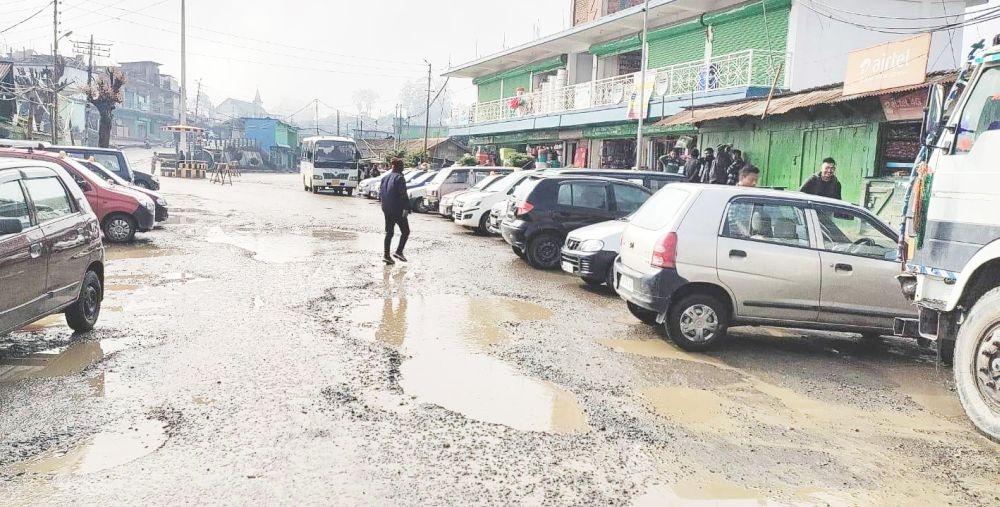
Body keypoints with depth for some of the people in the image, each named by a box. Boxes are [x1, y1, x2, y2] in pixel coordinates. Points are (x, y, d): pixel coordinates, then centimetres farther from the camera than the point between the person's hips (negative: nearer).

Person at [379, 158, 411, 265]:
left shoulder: (385, 178, 12)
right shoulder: (399, 178, -12)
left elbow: (380, 193, 13)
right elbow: (403, 195, -20)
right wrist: (406, 208, -22)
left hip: (386, 209, 7)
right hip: (397, 210, -7)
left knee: (389, 232, 11)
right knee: (405, 231, 4)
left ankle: (386, 254, 5)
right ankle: (399, 251, -7)